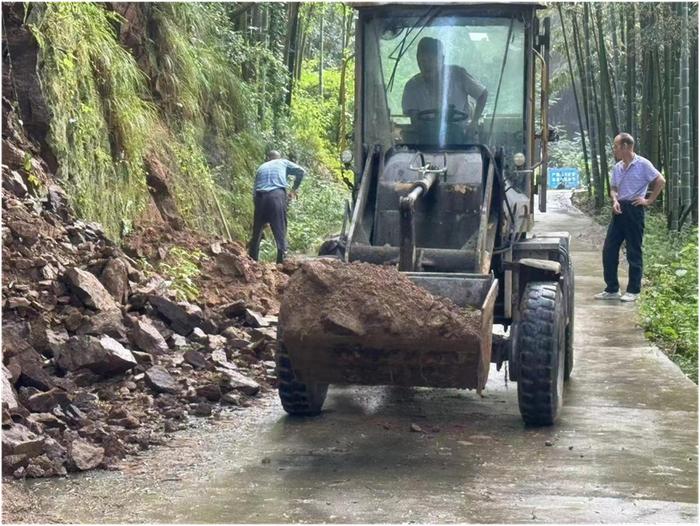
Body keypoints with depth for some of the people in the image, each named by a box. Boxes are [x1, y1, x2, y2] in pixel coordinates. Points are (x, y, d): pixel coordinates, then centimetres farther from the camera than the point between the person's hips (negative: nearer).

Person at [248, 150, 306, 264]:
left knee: (257, 232, 11)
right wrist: (294, 189, 19)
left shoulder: (261, 168, 28)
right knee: (280, 231, -4)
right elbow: (301, 171, 9)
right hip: (277, 195, -3)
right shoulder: (283, 163, 21)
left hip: (260, 197, 3)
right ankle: (282, 261, -16)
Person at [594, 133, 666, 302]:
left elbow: (660, 181, -9)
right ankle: (612, 289, 12)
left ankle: (633, 291, 8)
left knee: (634, 252, 0)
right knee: (609, 249, 4)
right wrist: (615, 201, -1)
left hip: (634, 210, -7)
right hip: (619, 210, 7)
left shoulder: (642, 164, -9)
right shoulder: (617, 167, 11)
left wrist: (649, 201, -9)